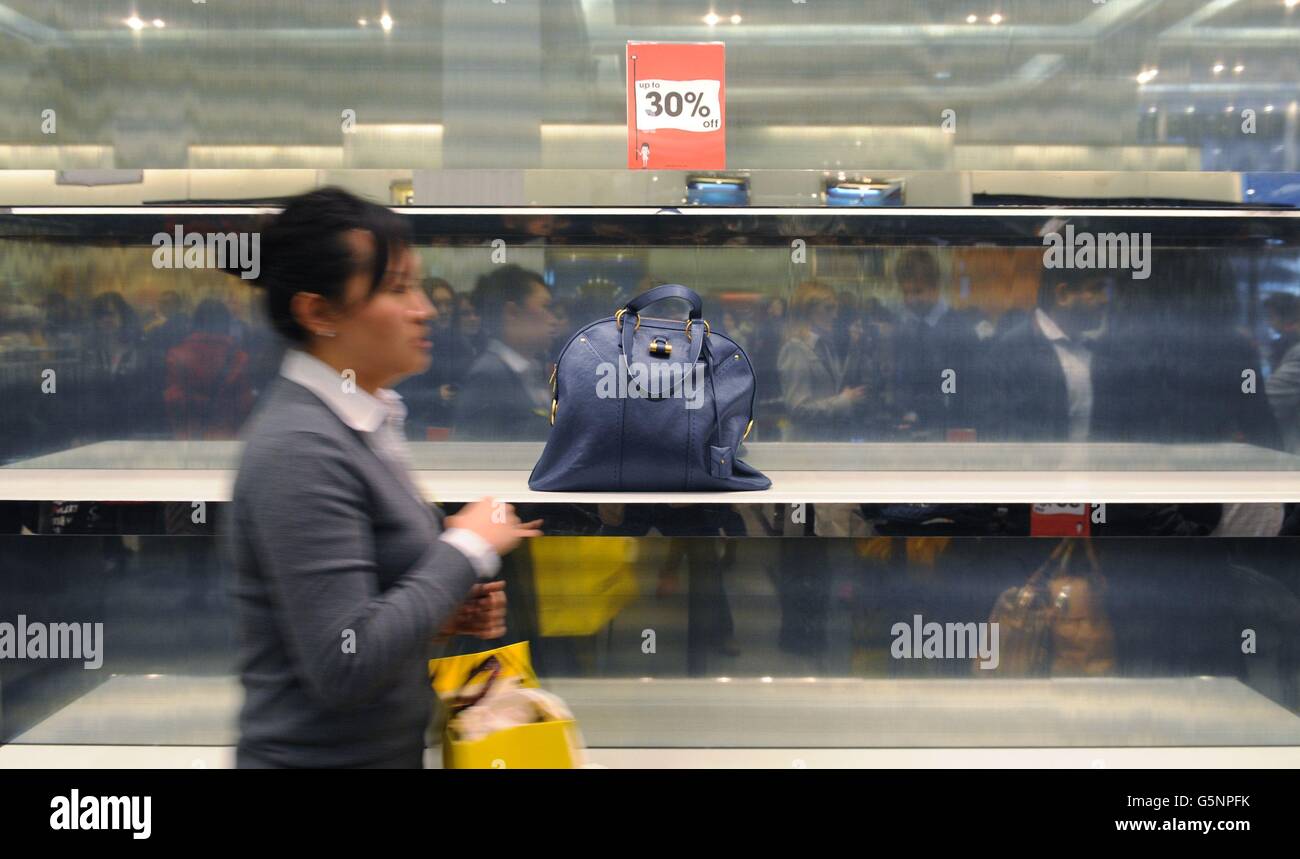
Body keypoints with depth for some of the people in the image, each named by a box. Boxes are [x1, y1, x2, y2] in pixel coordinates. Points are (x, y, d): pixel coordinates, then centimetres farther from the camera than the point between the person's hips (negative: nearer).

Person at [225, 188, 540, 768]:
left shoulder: (366, 420, 6)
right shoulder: (300, 450, -21)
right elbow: (345, 665, -26)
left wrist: (447, 615, 1)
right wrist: (467, 547, -18)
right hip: (322, 753, -8)